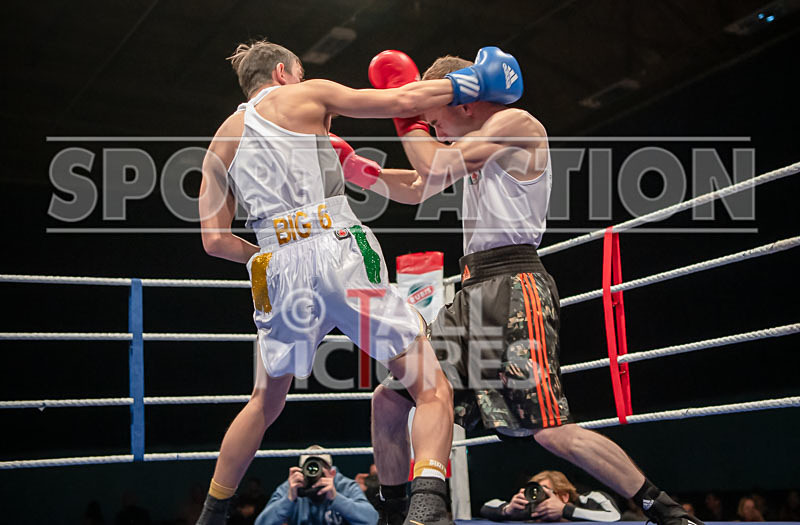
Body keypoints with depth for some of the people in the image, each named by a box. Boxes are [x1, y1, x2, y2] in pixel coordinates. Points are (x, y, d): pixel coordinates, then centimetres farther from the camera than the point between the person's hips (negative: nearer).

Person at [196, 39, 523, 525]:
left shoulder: (223, 140, 21)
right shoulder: (307, 96, 11)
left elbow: (215, 239, 13)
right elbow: (401, 103, 6)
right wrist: (473, 84, 19)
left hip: (280, 268, 5)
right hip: (339, 250, -5)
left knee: (266, 402, 26)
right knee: (433, 389, -3)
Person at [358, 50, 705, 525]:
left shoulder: (516, 124, -4)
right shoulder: (476, 144, 24)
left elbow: (436, 168, -12)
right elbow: (416, 189, 31)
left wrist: (407, 111, 2)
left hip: (514, 286, -10)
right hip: (475, 293, 10)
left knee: (552, 430, -21)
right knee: (388, 399, 9)